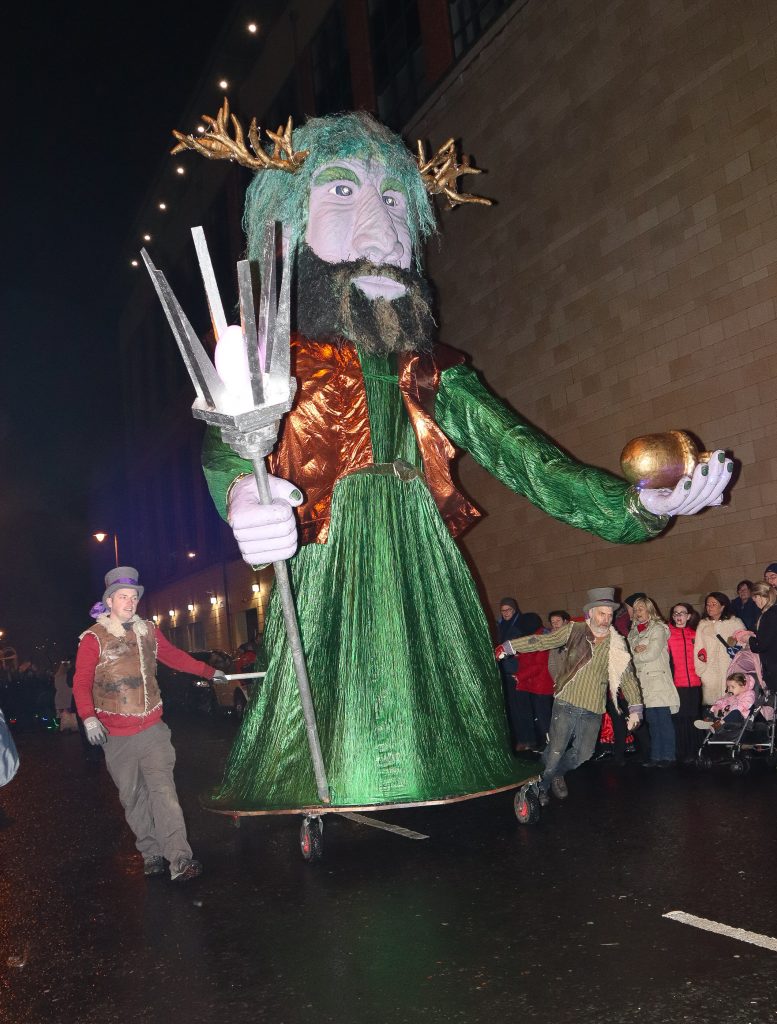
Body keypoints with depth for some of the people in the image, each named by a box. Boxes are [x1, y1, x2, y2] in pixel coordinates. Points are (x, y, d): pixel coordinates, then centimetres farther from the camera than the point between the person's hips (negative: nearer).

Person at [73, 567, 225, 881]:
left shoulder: (149, 631, 9)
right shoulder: (94, 638, -5)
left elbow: (175, 656, 24)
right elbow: (81, 682, -9)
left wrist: (209, 671, 30)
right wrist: (88, 717, -23)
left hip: (152, 729, 2)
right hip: (117, 736, -2)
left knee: (163, 789, -9)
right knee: (133, 797, 5)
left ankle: (180, 859, -13)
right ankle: (151, 854, 18)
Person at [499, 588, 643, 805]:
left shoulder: (617, 644, 3)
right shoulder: (574, 631, -2)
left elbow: (627, 677, 6)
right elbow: (542, 641, -2)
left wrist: (635, 708, -2)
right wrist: (508, 647, -7)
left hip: (593, 710, 3)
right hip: (566, 703, -3)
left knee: (583, 754, 9)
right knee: (555, 751, -4)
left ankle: (558, 774, 39)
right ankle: (541, 787, 21)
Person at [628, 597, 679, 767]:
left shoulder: (658, 629, -4)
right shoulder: (634, 631, 18)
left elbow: (652, 654, -14)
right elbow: (628, 653, 11)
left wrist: (636, 655, 1)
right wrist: (636, 649, -10)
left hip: (659, 681, -7)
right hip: (644, 682, 7)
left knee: (664, 720, -4)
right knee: (652, 721, 9)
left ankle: (668, 756, 1)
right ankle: (656, 757, 13)